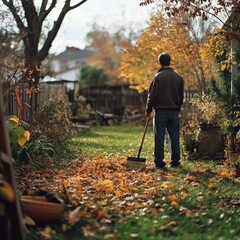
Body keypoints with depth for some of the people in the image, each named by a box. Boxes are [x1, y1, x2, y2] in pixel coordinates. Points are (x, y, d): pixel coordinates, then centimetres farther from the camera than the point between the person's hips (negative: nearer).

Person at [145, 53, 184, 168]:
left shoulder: (158, 77, -8)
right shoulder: (178, 77, 7)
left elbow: (152, 95, -8)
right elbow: (181, 96, 13)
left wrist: (148, 110, 3)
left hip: (160, 111, -4)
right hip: (174, 111, 4)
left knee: (159, 136, 0)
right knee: (174, 136, 8)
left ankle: (159, 162, 2)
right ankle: (175, 161, 11)